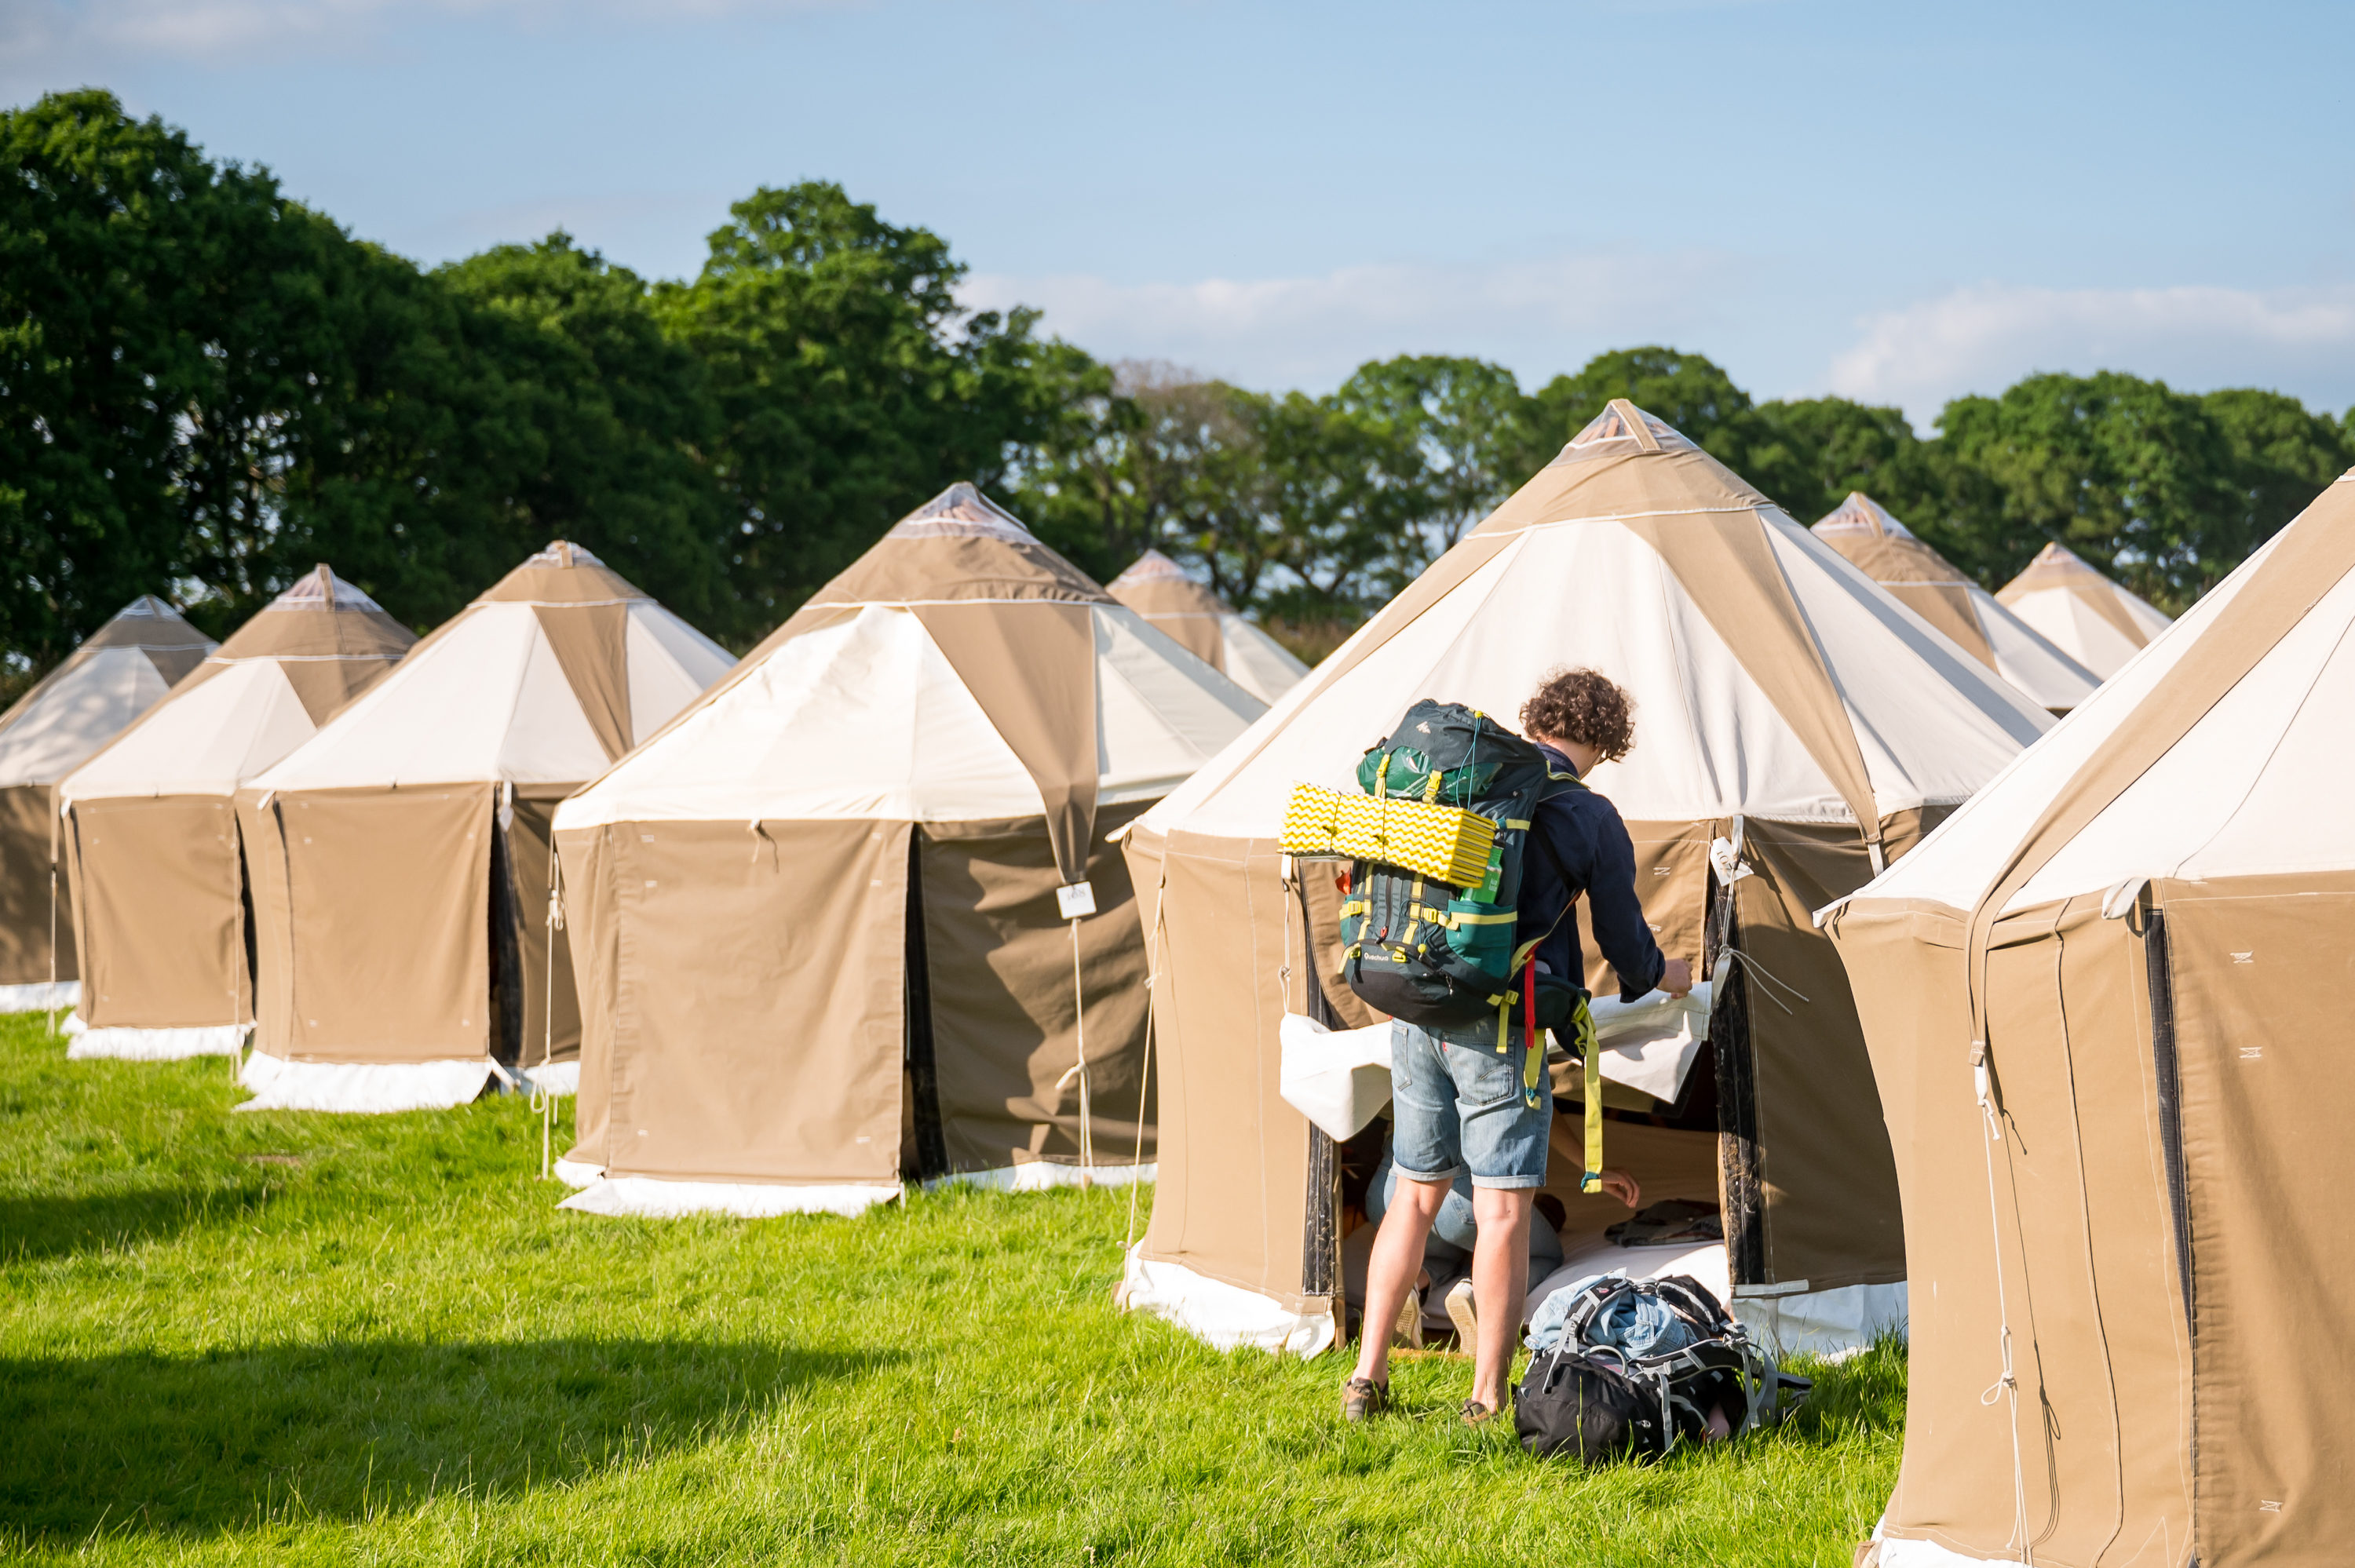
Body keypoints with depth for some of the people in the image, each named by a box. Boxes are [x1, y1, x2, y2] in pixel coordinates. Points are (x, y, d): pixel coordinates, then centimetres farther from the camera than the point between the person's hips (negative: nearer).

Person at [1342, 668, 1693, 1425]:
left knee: (1415, 1192, 15)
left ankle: (1367, 1377, 17)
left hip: (1414, 1013, 5)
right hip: (1498, 1023, -5)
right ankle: (1487, 1398, 2)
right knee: (1502, 1207, 0)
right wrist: (1664, 976, 27)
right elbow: (1625, 944, 5)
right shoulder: (1591, 819, -3)